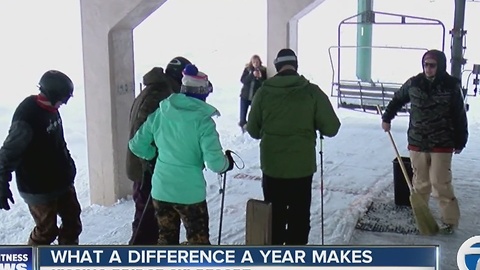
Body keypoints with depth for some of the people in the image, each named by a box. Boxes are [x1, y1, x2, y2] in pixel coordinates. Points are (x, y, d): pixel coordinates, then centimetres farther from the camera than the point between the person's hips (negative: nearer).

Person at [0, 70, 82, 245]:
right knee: (47, 229, 5)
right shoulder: (26, 118, -26)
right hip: (39, 188, -8)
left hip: (62, 181, 8)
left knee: (73, 221, 17)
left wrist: (69, 166, 22)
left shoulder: (50, 108, 0)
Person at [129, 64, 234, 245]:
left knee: (166, 238, 20)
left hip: (161, 189, 4)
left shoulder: (160, 113, -1)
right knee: (198, 240, 13)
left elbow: (137, 145, 3)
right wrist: (227, 163, 2)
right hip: (190, 192, -4)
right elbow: (214, 162, -20)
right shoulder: (202, 121, -14)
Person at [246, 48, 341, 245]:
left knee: (274, 216, 16)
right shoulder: (312, 92, -7)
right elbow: (331, 128, -6)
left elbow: (253, 130, 5)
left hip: (272, 166, 2)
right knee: (299, 217, 12)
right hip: (302, 166, -1)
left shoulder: (264, 91, -4)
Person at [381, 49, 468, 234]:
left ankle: (450, 220, 9)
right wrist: (387, 118, 17)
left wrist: (460, 141, 1)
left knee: (441, 183, -3)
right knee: (420, 182, 11)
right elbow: (397, 100, 18)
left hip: (442, 145, -3)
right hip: (417, 142, 3)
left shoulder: (452, 86, -7)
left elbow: (460, 116, -1)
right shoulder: (413, 83, -1)